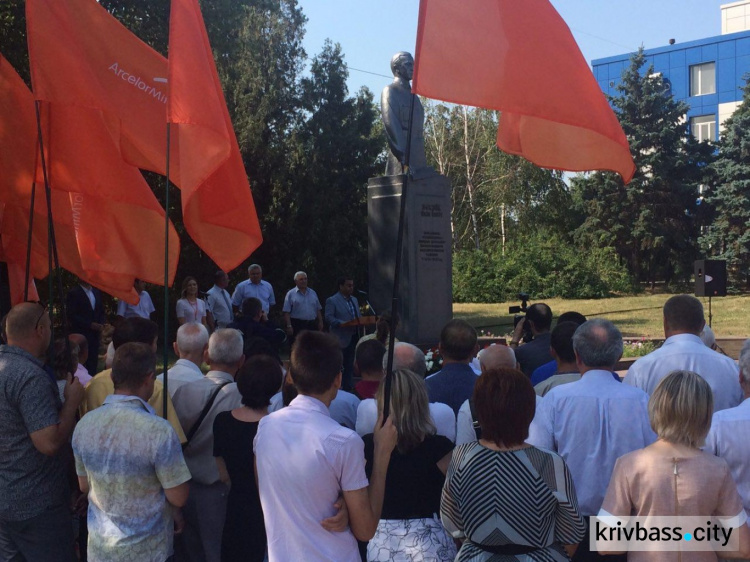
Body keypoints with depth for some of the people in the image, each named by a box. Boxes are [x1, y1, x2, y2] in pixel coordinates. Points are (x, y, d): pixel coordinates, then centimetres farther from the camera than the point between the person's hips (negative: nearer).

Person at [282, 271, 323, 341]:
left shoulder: (313, 293, 14)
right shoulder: (291, 294, 1)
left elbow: (318, 310, 16)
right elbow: (286, 312, -5)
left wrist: (320, 322, 7)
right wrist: (289, 326, -13)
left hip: (312, 325, 4)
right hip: (297, 325, -4)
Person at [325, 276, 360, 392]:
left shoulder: (354, 300, 19)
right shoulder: (332, 301, -5)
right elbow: (329, 318, -14)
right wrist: (342, 323, -26)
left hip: (354, 337, 7)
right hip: (341, 339, -7)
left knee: (350, 365, 10)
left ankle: (348, 388, 16)